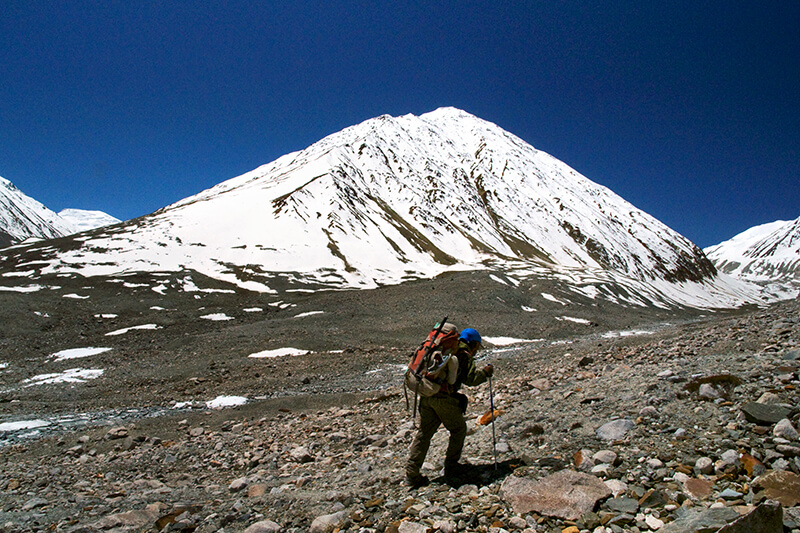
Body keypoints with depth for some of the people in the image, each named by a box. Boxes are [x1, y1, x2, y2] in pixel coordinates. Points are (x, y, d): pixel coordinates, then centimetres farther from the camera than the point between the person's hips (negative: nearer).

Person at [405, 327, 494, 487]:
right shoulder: (465, 355, 1)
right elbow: (470, 379, -3)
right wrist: (485, 372, 11)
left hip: (426, 395, 7)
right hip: (444, 397, -6)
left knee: (424, 432, 12)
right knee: (458, 430, 15)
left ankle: (411, 474, 10)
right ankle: (451, 470, 19)